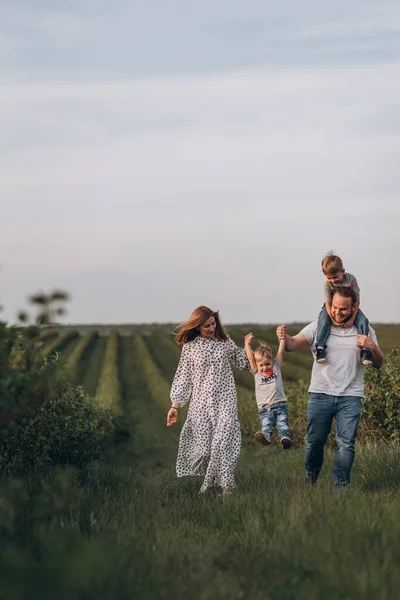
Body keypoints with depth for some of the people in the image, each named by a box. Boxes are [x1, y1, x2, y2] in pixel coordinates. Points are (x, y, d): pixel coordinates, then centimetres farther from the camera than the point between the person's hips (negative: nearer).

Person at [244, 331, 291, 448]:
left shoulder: (276, 367, 15)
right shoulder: (256, 372, 14)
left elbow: (280, 352, 11)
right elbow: (250, 357, 10)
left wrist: (282, 340, 7)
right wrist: (247, 344, 10)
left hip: (280, 404, 1)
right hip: (264, 408, -1)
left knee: (282, 423, -21)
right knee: (266, 424, -25)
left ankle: (285, 437, -41)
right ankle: (265, 435, -50)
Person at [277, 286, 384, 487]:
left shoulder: (364, 331, 4)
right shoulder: (319, 327, 0)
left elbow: (378, 364, 7)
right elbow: (293, 344, -8)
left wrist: (373, 348, -15)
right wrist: (284, 337, -32)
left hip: (350, 397, 0)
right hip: (320, 395, 0)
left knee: (346, 443, -7)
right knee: (314, 440, 7)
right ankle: (310, 480, 31)